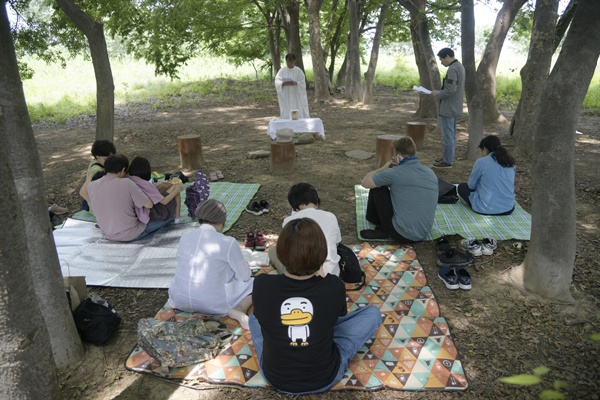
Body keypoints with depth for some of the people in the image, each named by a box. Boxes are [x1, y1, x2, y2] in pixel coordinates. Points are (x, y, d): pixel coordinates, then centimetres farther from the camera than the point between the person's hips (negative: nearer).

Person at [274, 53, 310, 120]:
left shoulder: (298, 71, 2)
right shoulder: (282, 71, 4)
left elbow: (303, 83, -4)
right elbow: (277, 82, -3)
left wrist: (295, 83, -23)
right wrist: (284, 83, -23)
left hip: (297, 96, 0)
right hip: (286, 97, 0)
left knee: (299, 114, -4)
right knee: (286, 115, -3)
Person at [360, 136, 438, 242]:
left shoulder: (394, 173, -16)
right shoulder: (431, 173, 4)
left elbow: (365, 182, -1)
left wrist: (383, 168, 13)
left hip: (401, 235, -7)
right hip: (423, 234, 7)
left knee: (377, 188, 7)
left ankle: (382, 230, 22)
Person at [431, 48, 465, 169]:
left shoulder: (452, 69, -19)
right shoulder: (459, 66, 13)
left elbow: (450, 90, -25)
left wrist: (437, 94, -11)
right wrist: (440, 92, 13)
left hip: (448, 108, -11)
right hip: (455, 107, 11)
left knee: (447, 135, -4)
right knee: (451, 134, 17)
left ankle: (447, 161, 2)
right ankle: (448, 157, 28)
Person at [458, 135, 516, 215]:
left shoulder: (481, 162, -10)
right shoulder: (510, 163, 5)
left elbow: (471, 185, -1)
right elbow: (511, 186, 17)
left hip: (486, 209, -6)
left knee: (462, 186, 16)